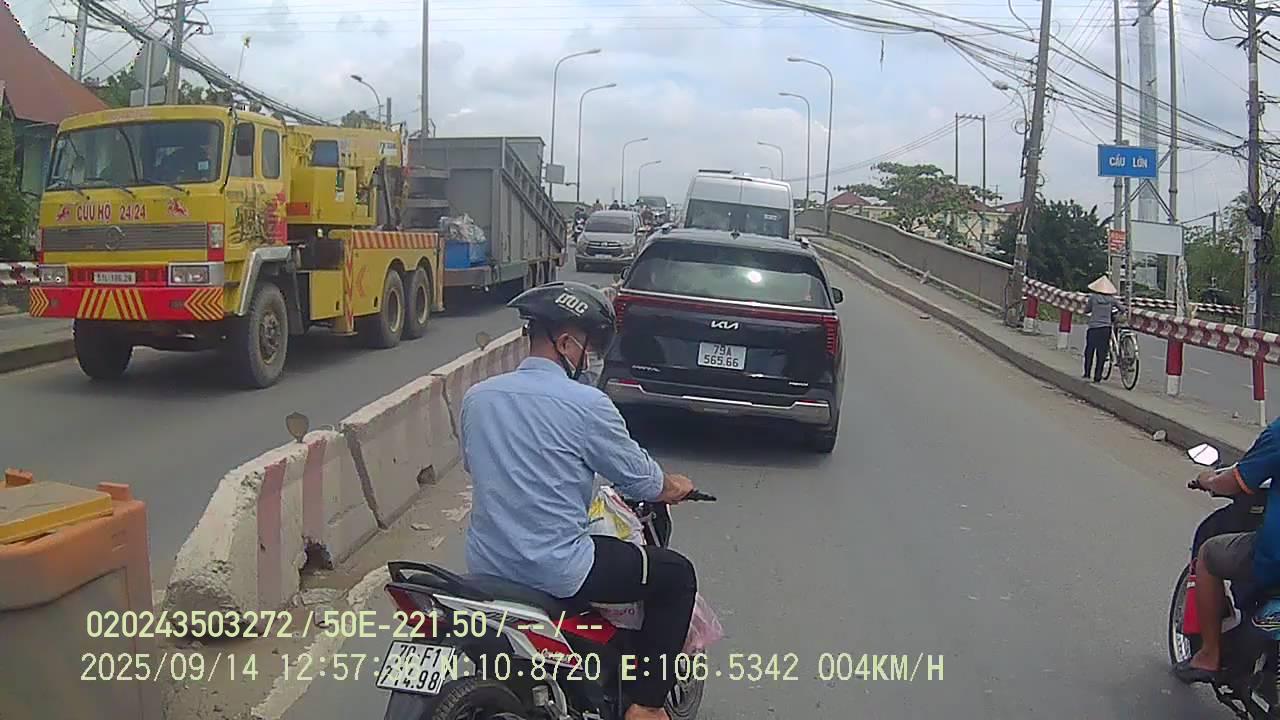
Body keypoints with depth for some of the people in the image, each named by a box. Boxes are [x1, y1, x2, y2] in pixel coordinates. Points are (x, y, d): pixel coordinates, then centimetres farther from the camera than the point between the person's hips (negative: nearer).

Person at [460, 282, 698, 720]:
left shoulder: (476, 397, 2)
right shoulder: (586, 404, -14)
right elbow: (642, 481, -4)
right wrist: (675, 486, 18)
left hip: (486, 565, 7)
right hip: (555, 571, -7)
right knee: (676, 574, 11)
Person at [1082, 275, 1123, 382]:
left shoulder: (1093, 297, -4)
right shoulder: (1111, 299, 0)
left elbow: (1086, 310, 4)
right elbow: (1122, 309, 8)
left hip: (1093, 327, -1)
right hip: (1106, 328, 1)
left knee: (1089, 351, 13)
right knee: (1101, 353, 5)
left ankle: (1087, 373, 12)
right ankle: (1097, 377, 5)